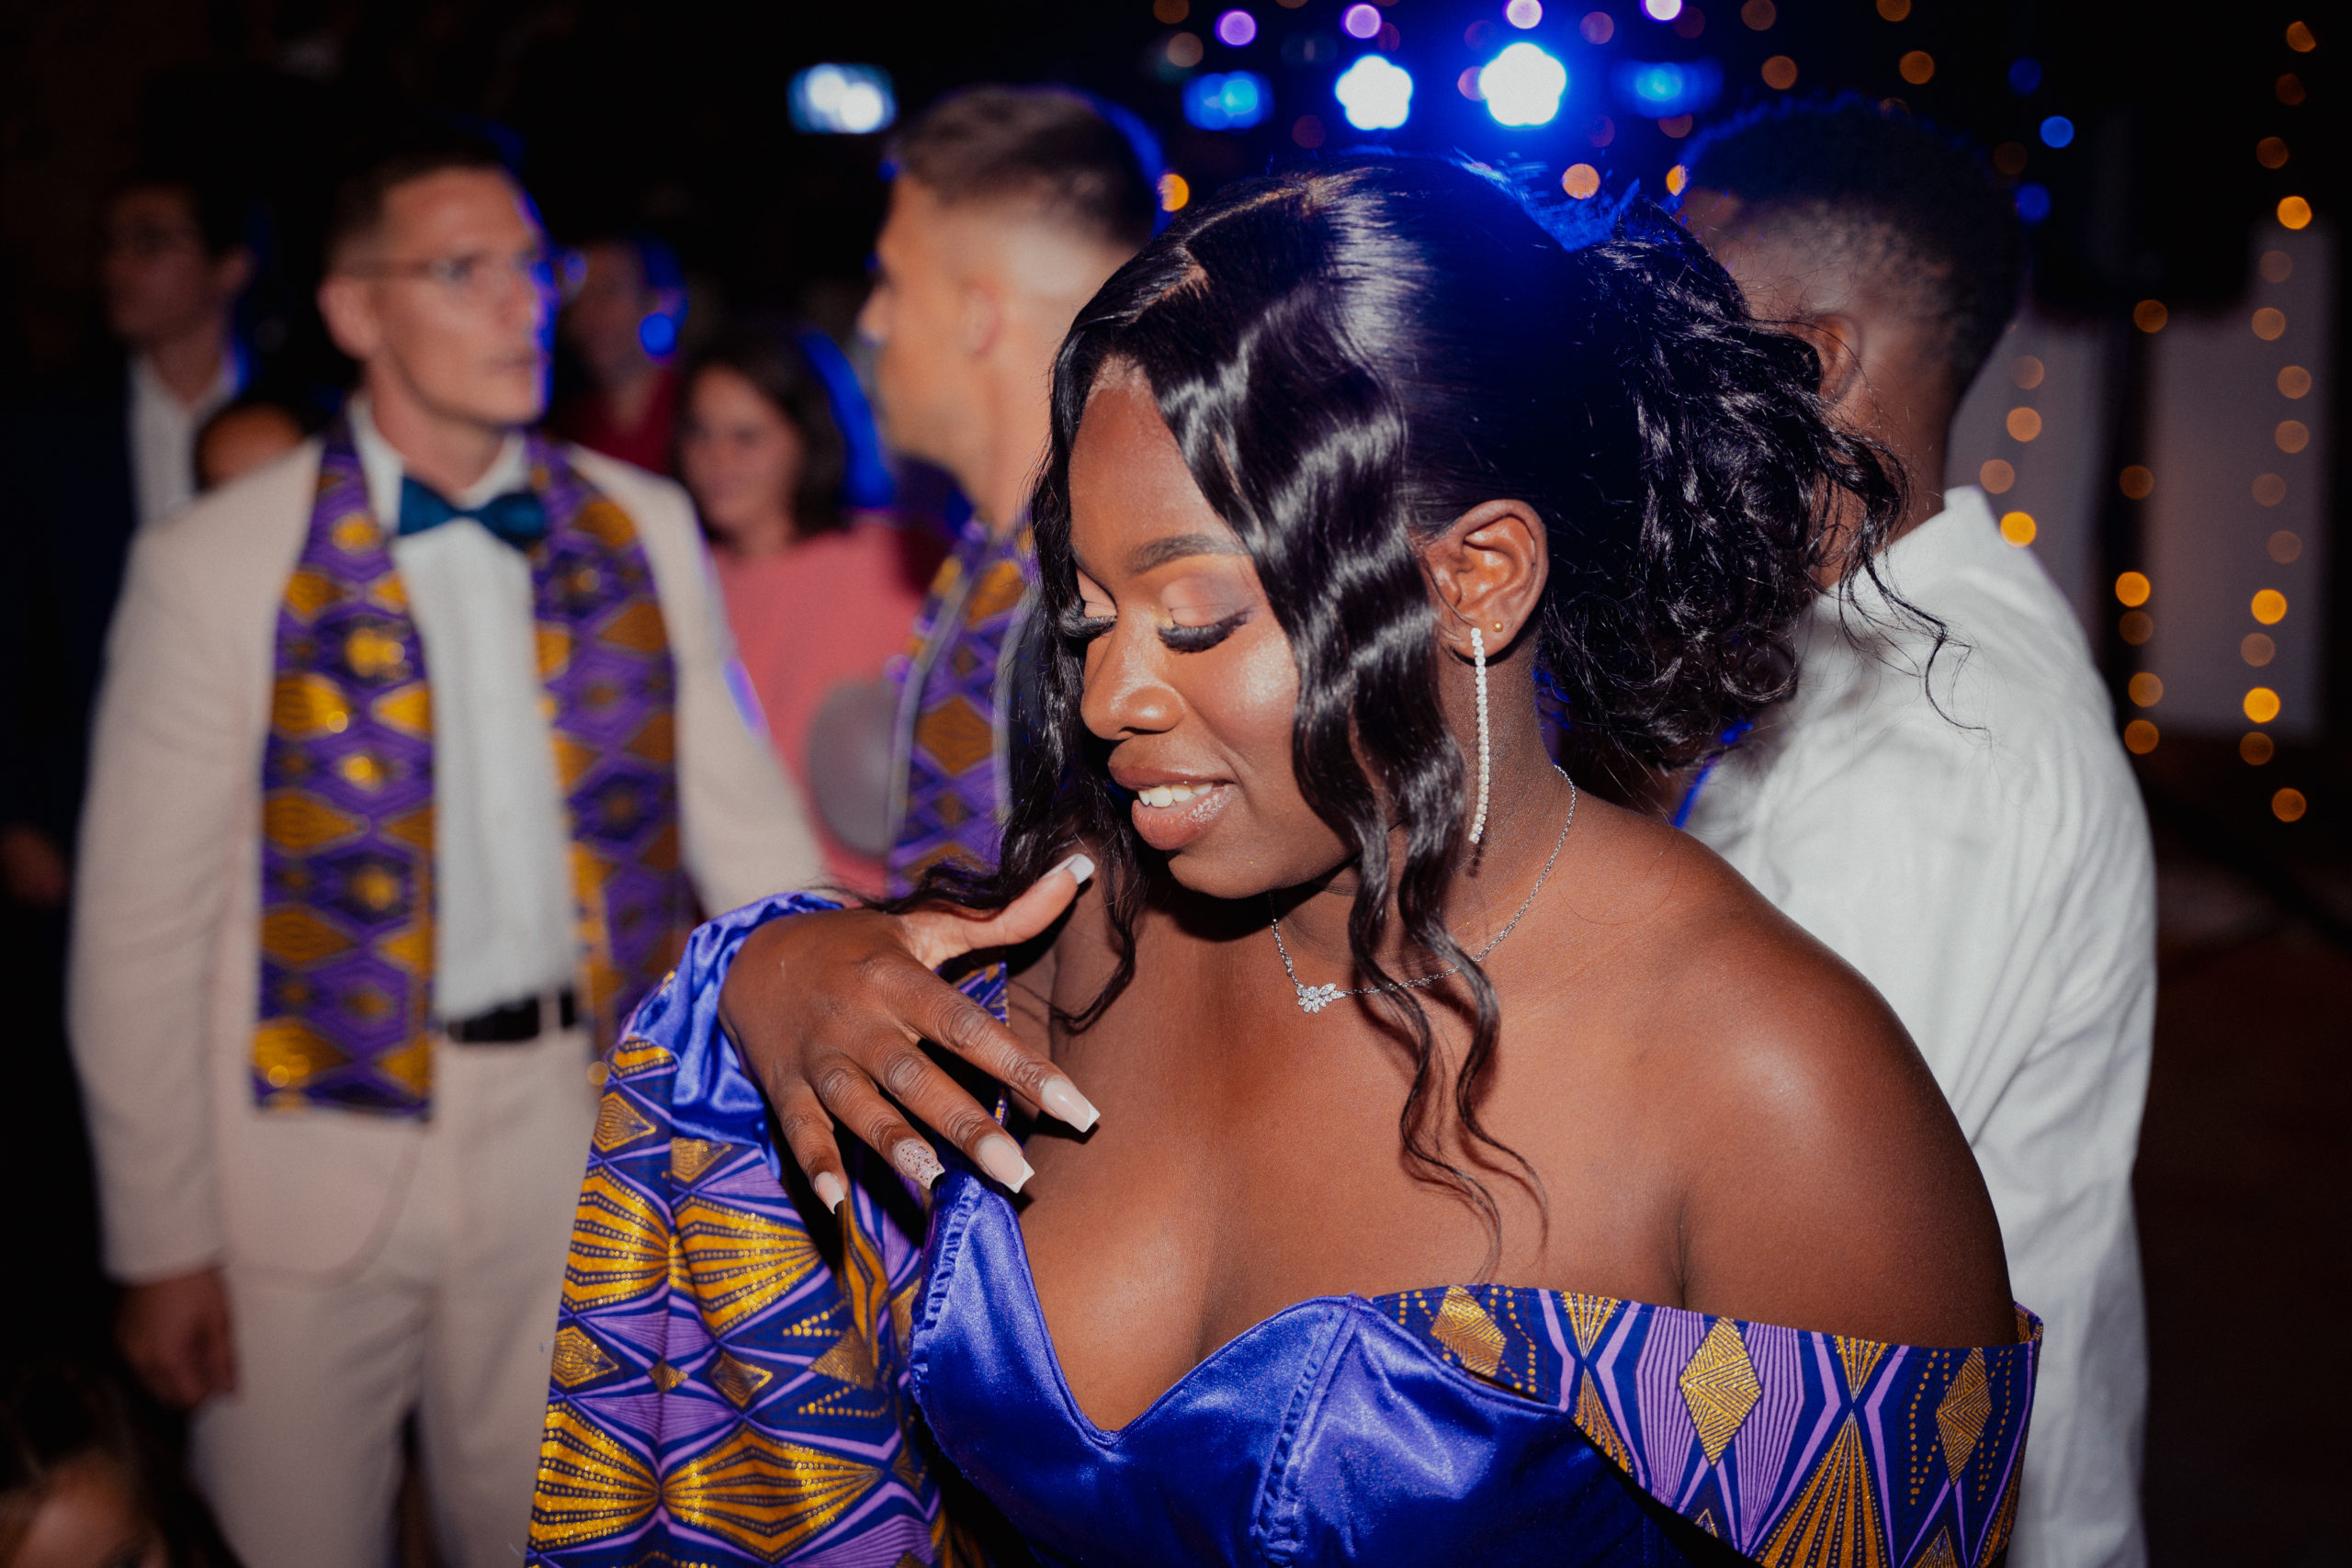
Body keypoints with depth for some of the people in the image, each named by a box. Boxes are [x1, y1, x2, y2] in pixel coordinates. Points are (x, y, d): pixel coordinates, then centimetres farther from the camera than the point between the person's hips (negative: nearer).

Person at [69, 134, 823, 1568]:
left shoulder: (643, 530, 1)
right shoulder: (216, 565, -9)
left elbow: (745, 819, 4)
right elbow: (142, 928, -6)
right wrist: (161, 1244, -5)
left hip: (572, 1135, 3)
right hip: (313, 1152, -2)